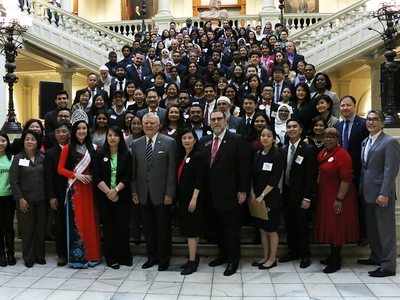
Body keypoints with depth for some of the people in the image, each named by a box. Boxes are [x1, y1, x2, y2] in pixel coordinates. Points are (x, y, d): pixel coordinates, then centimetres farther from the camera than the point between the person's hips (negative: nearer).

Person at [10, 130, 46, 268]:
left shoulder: (42, 158, 5)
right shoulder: (18, 158, -2)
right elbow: (13, 181, -6)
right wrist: (20, 199, -11)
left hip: (41, 199, 2)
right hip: (25, 199, -2)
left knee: (41, 228, 8)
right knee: (27, 229, 4)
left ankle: (40, 255, 21)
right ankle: (28, 258, 15)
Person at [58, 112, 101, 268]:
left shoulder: (93, 148, 7)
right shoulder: (68, 148, 1)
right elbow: (60, 169, 0)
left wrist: (91, 176, -7)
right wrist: (75, 175, -12)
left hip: (89, 188, 2)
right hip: (74, 189, -2)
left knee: (90, 220, 4)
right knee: (76, 221, -1)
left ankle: (91, 255, 14)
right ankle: (78, 257, 7)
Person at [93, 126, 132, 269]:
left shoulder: (126, 155, 3)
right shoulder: (99, 154, 2)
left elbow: (128, 177, -2)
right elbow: (96, 177, -3)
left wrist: (116, 190, -15)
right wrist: (108, 192, -13)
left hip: (122, 197, 0)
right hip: (104, 197, 0)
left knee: (123, 227, 2)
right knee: (108, 227, 4)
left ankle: (124, 257, 16)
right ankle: (111, 259, 14)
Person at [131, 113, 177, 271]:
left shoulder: (169, 142, -3)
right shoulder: (136, 144, 8)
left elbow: (172, 169, -6)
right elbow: (133, 170, 9)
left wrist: (169, 193, -10)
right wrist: (134, 192, 3)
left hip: (161, 193, -3)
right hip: (143, 194, 3)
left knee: (163, 227, 6)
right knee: (148, 227, 11)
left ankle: (164, 258, 21)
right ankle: (152, 256, 26)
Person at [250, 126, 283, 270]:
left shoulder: (276, 156, -10)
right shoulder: (257, 155, 8)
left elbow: (275, 180, -15)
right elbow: (252, 176, 8)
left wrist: (262, 196, -16)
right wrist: (252, 194, -3)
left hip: (271, 198, -6)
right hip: (257, 198, 6)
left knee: (271, 229, 4)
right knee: (262, 229, 13)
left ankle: (272, 259, 16)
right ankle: (265, 257, 24)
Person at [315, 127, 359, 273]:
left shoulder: (342, 155, -18)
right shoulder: (322, 153, 7)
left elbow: (346, 178, -22)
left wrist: (339, 199, -23)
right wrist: (317, 194, 12)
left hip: (337, 198, -8)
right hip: (325, 197, 8)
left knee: (336, 227, 1)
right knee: (329, 226, 15)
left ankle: (336, 261, 13)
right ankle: (333, 255, 30)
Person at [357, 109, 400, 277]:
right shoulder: (365, 142, 15)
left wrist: (384, 193, -21)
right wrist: (361, 188, 13)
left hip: (381, 194, -8)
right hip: (368, 193, 8)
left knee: (386, 229, -1)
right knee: (372, 228, 17)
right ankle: (376, 257, 31)